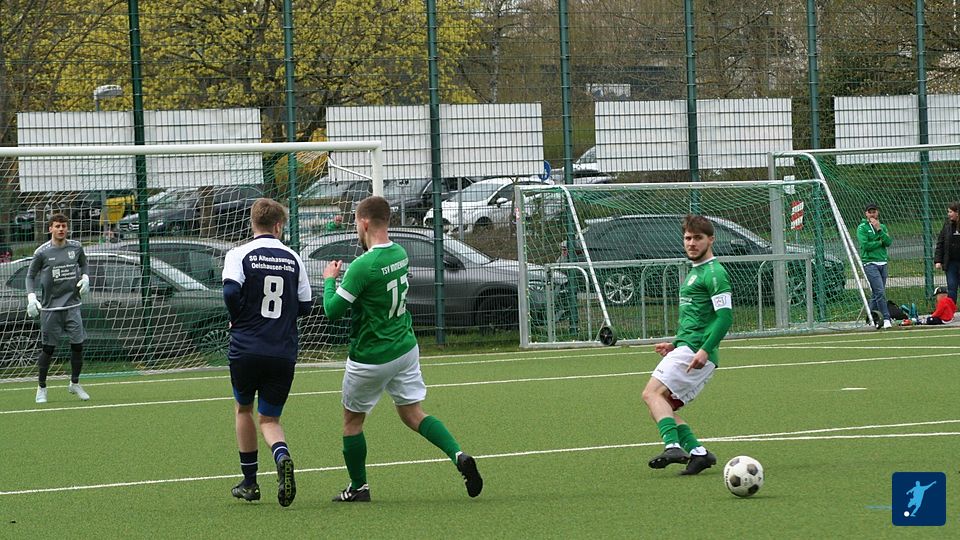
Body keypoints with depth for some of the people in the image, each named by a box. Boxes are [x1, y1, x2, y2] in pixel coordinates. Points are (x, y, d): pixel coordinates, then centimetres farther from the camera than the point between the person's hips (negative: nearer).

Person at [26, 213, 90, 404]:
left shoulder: (76, 248, 3)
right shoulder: (42, 252, -6)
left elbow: (83, 264, 22)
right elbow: (31, 275, 4)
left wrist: (85, 278, 3)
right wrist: (31, 297, -9)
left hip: (72, 304, 3)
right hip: (50, 307, -3)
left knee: (78, 345, -1)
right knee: (48, 348, 0)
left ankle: (75, 384, 18)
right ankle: (41, 387, 15)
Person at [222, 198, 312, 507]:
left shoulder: (240, 255, -3)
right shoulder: (292, 258, 7)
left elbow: (231, 291, -19)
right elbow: (305, 305, 9)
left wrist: (237, 320, 0)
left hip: (246, 350, -2)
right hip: (284, 352, 2)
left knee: (244, 409, 22)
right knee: (269, 419, 11)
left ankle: (249, 482, 23)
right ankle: (282, 457, -23)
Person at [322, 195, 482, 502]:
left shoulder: (363, 267, -24)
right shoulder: (400, 254, 1)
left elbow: (332, 311, -19)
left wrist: (329, 279, -4)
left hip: (371, 358, -7)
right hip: (406, 347, 7)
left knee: (352, 419, 13)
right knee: (413, 414, 12)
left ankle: (358, 488, 23)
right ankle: (459, 456, -10)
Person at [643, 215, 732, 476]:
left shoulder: (714, 273, -8)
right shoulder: (695, 272, 23)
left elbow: (725, 315, -18)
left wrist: (705, 349, -25)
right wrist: (676, 345, 24)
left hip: (696, 353, -10)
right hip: (686, 348, 10)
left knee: (653, 393, -22)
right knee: (663, 406, 6)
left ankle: (673, 445, -35)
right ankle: (697, 452, -1)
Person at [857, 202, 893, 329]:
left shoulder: (882, 227, 15)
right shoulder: (862, 228, -1)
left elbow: (888, 242, 0)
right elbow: (865, 245, -12)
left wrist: (879, 229, -8)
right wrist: (880, 242, -5)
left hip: (882, 262, 6)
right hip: (870, 263, -6)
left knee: (877, 294, 7)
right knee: (880, 292, -14)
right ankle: (886, 319, -16)